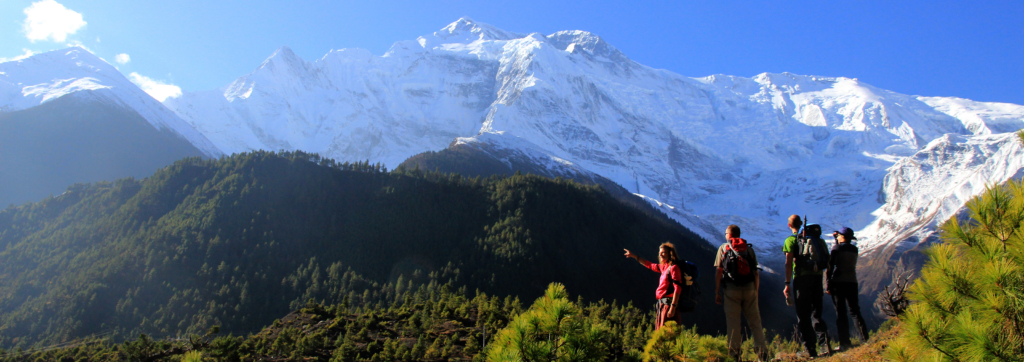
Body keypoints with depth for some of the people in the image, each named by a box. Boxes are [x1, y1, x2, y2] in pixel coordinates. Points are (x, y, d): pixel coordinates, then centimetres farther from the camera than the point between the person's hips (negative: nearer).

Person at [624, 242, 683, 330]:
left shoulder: (674, 267, -10)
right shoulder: (664, 267, 17)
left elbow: (677, 289, -17)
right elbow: (650, 265, 34)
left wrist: (673, 307, -22)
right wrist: (633, 256, 35)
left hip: (669, 304, -10)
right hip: (663, 304, 10)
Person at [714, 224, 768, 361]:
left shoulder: (723, 248, 5)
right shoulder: (749, 248, 12)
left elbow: (718, 272, 0)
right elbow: (756, 272, 8)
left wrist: (717, 292, 3)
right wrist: (756, 291, 15)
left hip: (731, 289, -2)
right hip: (749, 288, 2)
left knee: (732, 321, 3)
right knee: (754, 320, 8)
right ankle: (762, 350, 4)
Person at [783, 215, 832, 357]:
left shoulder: (791, 240, -2)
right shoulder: (816, 239, 14)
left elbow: (789, 263, -11)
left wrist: (787, 284, -9)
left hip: (802, 278, -4)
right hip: (817, 277, 5)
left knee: (803, 315, 3)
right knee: (816, 313, 13)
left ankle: (810, 349, 0)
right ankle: (824, 337, -12)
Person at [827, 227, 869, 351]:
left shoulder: (836, 248, -6)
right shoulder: (854, 249, 10)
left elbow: (830, 266, -11)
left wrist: (828, 284, -8)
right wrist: (837, 237, 33)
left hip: (838, 282, -5)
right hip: (852, 282, 5)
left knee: (841, 314, -2)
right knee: (855, 311, 10)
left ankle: (845, 343, -4)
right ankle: (865, 339, 2)